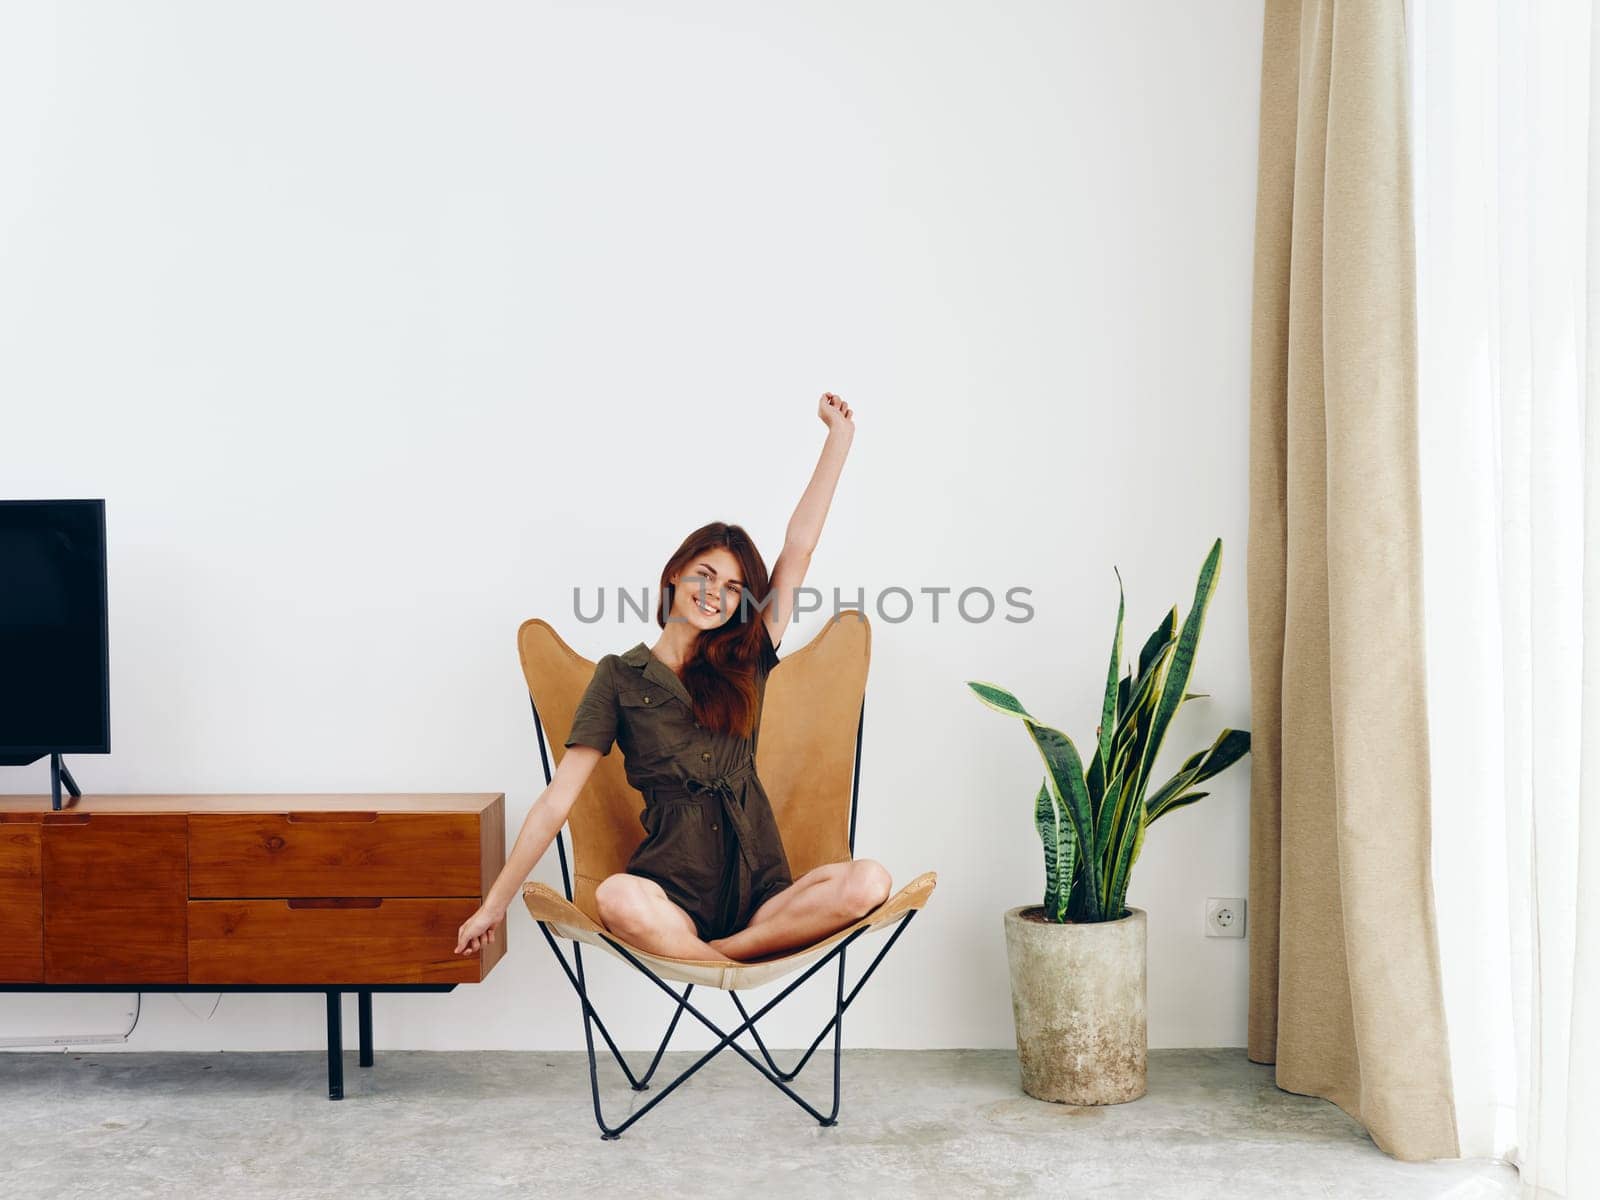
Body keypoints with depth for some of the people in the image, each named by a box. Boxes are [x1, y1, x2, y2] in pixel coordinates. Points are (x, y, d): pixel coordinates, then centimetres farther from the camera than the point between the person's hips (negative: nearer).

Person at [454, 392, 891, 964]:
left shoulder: (746, 660, 13)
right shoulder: (620, 676, 7)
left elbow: (799, 545, 10)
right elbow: (557, 800, 4)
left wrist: (840, 435, 9)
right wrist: (494, 904, 2)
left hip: (762, 887, 3)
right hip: (673, 887, -3)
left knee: (868, 881, -29)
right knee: (618, 899, -40)